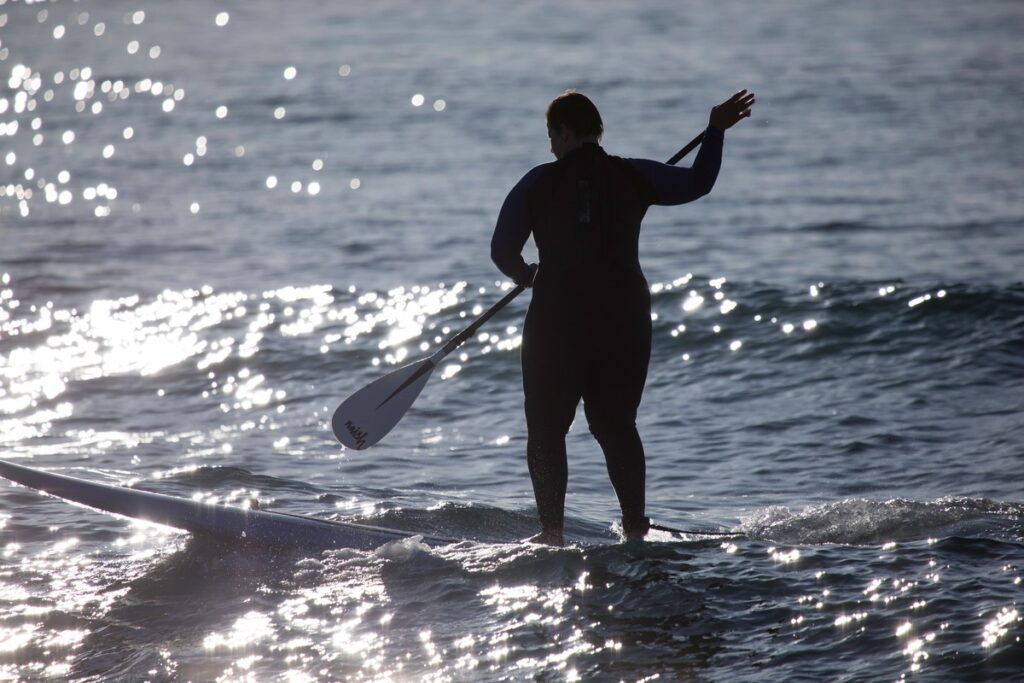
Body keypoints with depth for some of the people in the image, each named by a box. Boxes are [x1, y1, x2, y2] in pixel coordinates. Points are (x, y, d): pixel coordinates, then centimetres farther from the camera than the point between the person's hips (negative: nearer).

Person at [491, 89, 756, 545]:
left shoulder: (537, 184, -2)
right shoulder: (631, 176, 2)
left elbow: (502, 252, -1)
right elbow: (698, 183, 11)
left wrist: (524, 275, 20)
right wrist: (716, 132, 24)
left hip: (557, 318, -3)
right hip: (625, 315, 3)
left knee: (547, 428, 6)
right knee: (617, 424, 13)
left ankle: (551, 530, -1)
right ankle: (635, 526, 7)